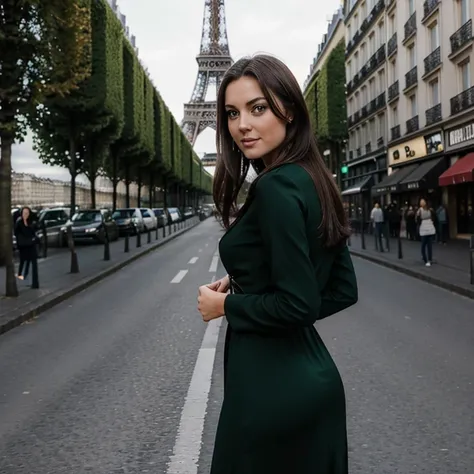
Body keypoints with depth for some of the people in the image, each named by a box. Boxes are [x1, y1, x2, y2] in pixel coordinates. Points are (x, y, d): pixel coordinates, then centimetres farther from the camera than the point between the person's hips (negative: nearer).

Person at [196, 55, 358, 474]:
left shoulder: (275, 189, -20)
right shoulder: (314, 183, 6)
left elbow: (298, 305, -24)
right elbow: (343, 291, 10)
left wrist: (226, 305, -9)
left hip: (271, 383, -9)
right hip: (313, 375, 9)